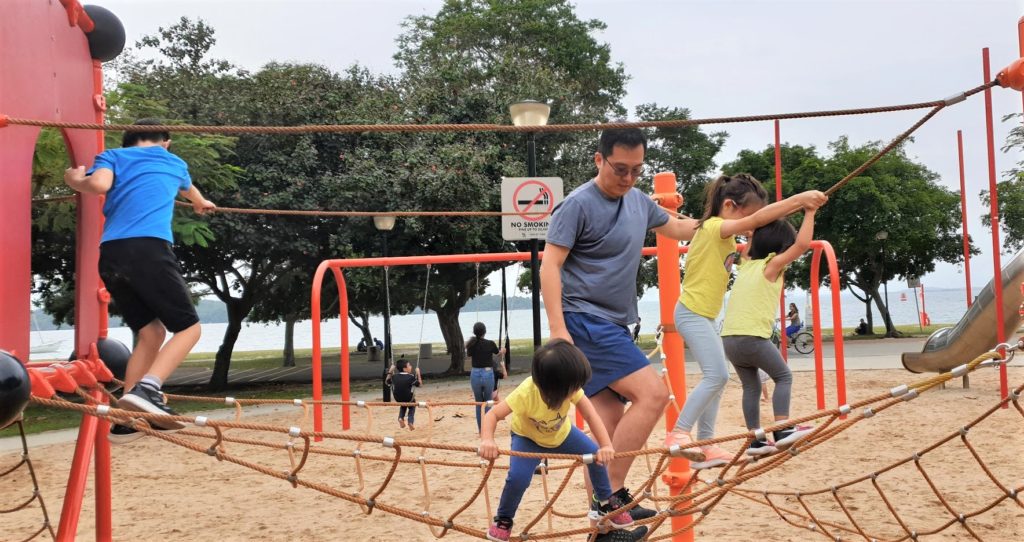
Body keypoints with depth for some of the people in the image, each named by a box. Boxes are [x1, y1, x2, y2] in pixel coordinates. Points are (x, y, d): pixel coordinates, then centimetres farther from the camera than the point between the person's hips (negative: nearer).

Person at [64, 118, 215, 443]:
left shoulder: (113, 156, 23)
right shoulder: (175, 163, 28)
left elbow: (99, 184, 0)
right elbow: (189, 190, 52)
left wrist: (74, 179, 22)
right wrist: (201, 204, 75)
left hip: (111, 254, 3)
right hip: (149, 249, -3)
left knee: (150, 332, 14)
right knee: (188, 327, 4)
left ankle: (127, 419, 8)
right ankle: (146, 389, -21)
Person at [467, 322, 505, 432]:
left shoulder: (471, 344, -4)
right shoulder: (490, 344, -8)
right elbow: (499, 352, 14)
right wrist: (502, 351, 36)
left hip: (475, 374, 2)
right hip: (488, 374, -2)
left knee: (478, 402, 14)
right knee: (487, 402, 10)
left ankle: (480, 428, 16)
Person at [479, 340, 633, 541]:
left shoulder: (569, 386, -30)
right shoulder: (526, 393, -41)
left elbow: (590, 414, -31)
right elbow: (493, 414, -38)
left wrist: (606, 445, -44)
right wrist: (487, 440, -56)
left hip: (562, 433, 4)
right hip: (528, 437, -4)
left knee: (597, 456, -11)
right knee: (518, 477, -26)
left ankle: (607, 503, 15)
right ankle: (503, 520, 2)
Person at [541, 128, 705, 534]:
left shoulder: (638, 201, 12)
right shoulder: (579, 204, -12)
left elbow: (674, 227, 31)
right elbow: (549, 265, -15)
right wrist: (557, 328, -22)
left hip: (612, 326, 8)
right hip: (586, 322, -8)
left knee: (610, 424, 7)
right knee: (652, 394, -17)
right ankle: (612, 494, -13)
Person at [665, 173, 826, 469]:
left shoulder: (724, 235, 15)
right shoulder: (713, 227, -16)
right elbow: (758, 219, -25)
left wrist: (799, 206, 4)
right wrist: (799, 199, -25)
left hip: (702, 315, 10)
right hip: (692, 312, -10)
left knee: (715, 378, 8)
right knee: (717, 376, -18)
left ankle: (705, 446, 9)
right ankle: (678, 434, -15)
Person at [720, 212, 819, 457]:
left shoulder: (746, 263, 18)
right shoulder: (772, 264, 0)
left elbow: (752, 240, 41)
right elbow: (802, 244, -9)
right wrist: (809, 213, -1)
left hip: (729, 338, 7)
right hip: (752, 336, -7)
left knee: (751, 386, 15)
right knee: (783, 376, 7)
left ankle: (755, 440, 12)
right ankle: (782, 430, -4)